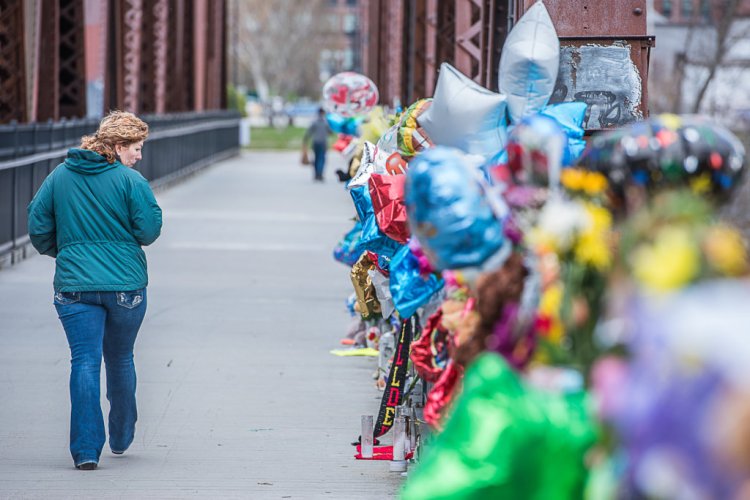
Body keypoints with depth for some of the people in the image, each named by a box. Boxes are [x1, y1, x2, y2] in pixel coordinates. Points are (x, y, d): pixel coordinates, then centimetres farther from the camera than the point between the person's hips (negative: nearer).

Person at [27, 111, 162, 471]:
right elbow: (149, 230, -10)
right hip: (126, 285, -1)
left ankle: (86, 448, -14)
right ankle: (121, 437, 31)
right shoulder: (131, 181, -8)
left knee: (85, 363, -2)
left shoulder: (59, 177, 4)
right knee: (120, 360, 17)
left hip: (74, 284, 1)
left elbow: (37, 226, 6)